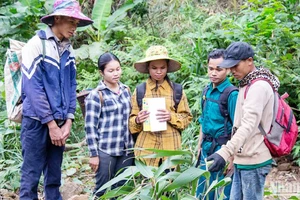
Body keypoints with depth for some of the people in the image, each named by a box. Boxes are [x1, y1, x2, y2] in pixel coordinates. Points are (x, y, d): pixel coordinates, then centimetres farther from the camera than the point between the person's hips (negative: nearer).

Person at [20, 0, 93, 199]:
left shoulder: (69, 51, 9)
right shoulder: (37, 44, -10)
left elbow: (71, 87, 11)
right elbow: (33, 88, -14)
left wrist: (68, 121, 1)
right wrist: (51, 124, -13)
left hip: (59, 122, 6)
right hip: (37, 121, -6)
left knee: (54, 177, 11)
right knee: (31, 176, -3)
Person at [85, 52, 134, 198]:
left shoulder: (126, 90, 9)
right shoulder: (96, 95, -8)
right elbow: (90, 126, -9)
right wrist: (93, 154, -11)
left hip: (126, 149, 5)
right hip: (105, 150, -5)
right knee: (102, 189, 2)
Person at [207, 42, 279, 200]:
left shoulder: (259, 86, -15)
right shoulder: (247, 85, 15)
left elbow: (249, 125, -28)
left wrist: (225, 152, -37)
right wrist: (231, 154, 15)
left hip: (253, 161, -9)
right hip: (242, 160, 9)